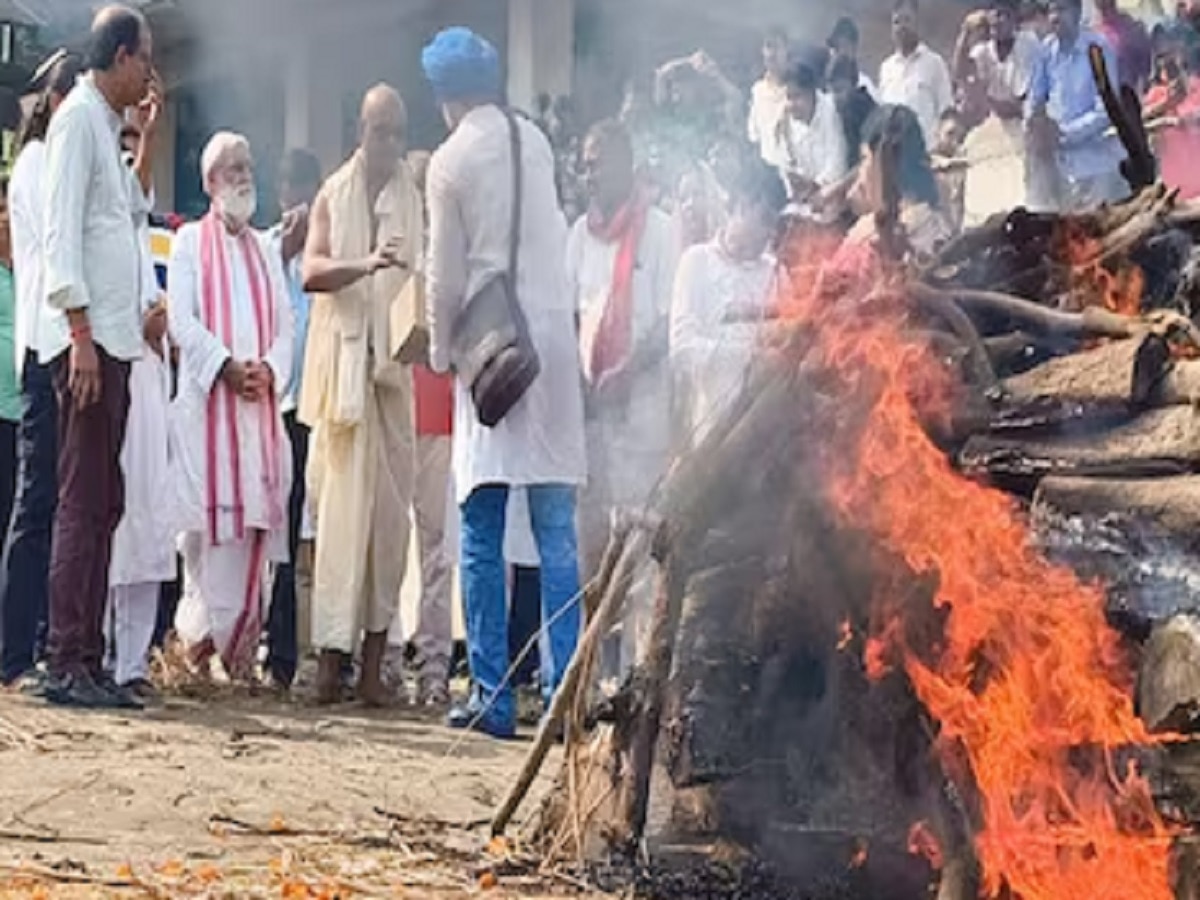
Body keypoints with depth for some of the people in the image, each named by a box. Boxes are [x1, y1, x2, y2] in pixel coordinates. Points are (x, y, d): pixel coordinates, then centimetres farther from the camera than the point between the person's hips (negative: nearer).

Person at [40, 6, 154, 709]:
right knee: (83, 504, -10)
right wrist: (81, 335, -20)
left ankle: (89, 661, 11)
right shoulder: (78, 118, -7)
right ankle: (68, 665, -10)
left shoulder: (106, 124, 20)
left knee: (103, 505, 9)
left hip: (113, 340, 10)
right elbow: (62, 231, -16)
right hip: (89, 339, -10)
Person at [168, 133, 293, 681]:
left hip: (259, 406, 4)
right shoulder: (190, 242, 7)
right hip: (205, 403, -4)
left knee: (254, 521, -2)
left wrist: (268, 369, -6)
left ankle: (239, 644, 0)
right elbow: (181, 320, -4)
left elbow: (285, 326, 13)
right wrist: (226, 366, -15)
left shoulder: (266, 252, 21)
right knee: (208, 522, -9)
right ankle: (199, 634, -4)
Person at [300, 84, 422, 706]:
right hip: (344, 362, -2)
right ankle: (332, 653, -6)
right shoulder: (334, 195, 7)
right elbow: (311, 270, -6)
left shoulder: (416, 200, 11)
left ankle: (374, 658, 2)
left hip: (397, 367, 2)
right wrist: (365, 264, -25)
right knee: (342, 507, -7)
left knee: (390, 509, -1)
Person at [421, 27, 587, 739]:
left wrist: (442, 351, 12)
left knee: (482, 536, 1)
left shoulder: (452, 162, -4)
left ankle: (493, 695, -1)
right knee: (557, 532, 4)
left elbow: (447, 277, -4)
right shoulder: (534, 141, 8)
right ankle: (563, 692, -1)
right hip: (553, 342, 4)